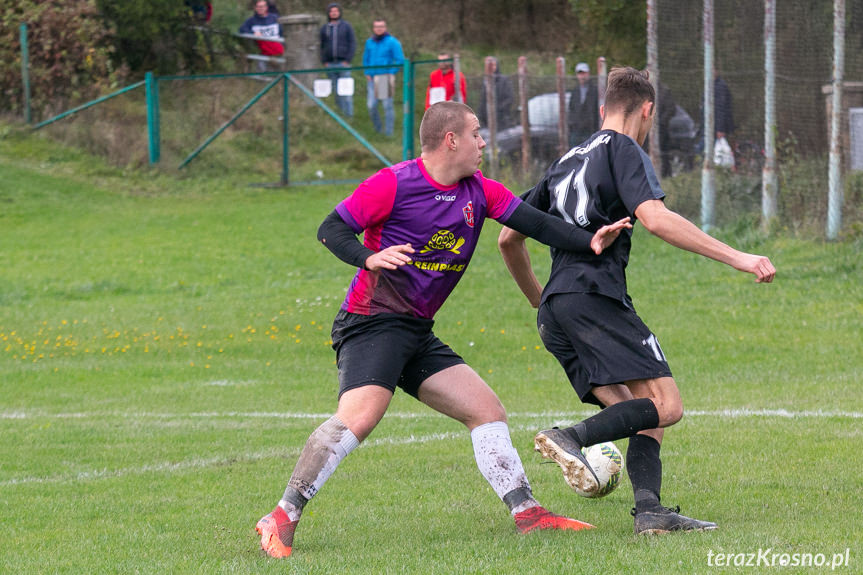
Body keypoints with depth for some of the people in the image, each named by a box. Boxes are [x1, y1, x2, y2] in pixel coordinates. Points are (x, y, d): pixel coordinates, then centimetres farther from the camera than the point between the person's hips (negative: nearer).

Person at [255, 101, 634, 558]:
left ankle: (526, 512, 13)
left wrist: (590, 242, -10)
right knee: (359, 417, -28)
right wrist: (370, 257, -29)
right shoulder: (393, 184, -11)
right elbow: (331, 229, -9)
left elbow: (534, 223, 6)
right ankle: (283, 520, -25)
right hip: (372, 323, -9)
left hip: (417, 333, 9)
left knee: (487, 410, 7)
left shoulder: (479, 191, 10)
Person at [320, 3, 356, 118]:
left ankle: (349, 114, -8)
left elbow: (352, 44, 1)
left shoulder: (346, 26, 4)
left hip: (343, 63, -3)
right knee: (336, 92, 3)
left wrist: (347, 60, -9)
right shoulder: (324, 28, 13)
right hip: (330, 64, 3)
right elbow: (321, 46, 15)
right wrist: (324, 62, 3)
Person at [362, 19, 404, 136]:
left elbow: (400, 60, -5)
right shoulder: (369, 42, 12)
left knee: (387, 105, -3)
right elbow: (366, 59, 24)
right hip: (372, 78, 4)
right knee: (371, 105, -1)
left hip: (386, 77, -4)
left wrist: (391, 73, -11)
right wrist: (367, 73, 10)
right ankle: (377, 129, 15)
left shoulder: (392, 42, -4)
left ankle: (388, 132, 2)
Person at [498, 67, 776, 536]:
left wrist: (539, 300, 42)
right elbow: (655, 218, -14)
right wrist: (737, 258, -15)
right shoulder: (623, 150, 4)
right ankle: (571, 438, -31)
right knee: (665, 405, -14)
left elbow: (508, 238, 29)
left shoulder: (568, 161, 26)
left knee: (644, 417, 5)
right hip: (594, 297, -8)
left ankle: (649, 509, -16)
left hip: (554, 312, 8)